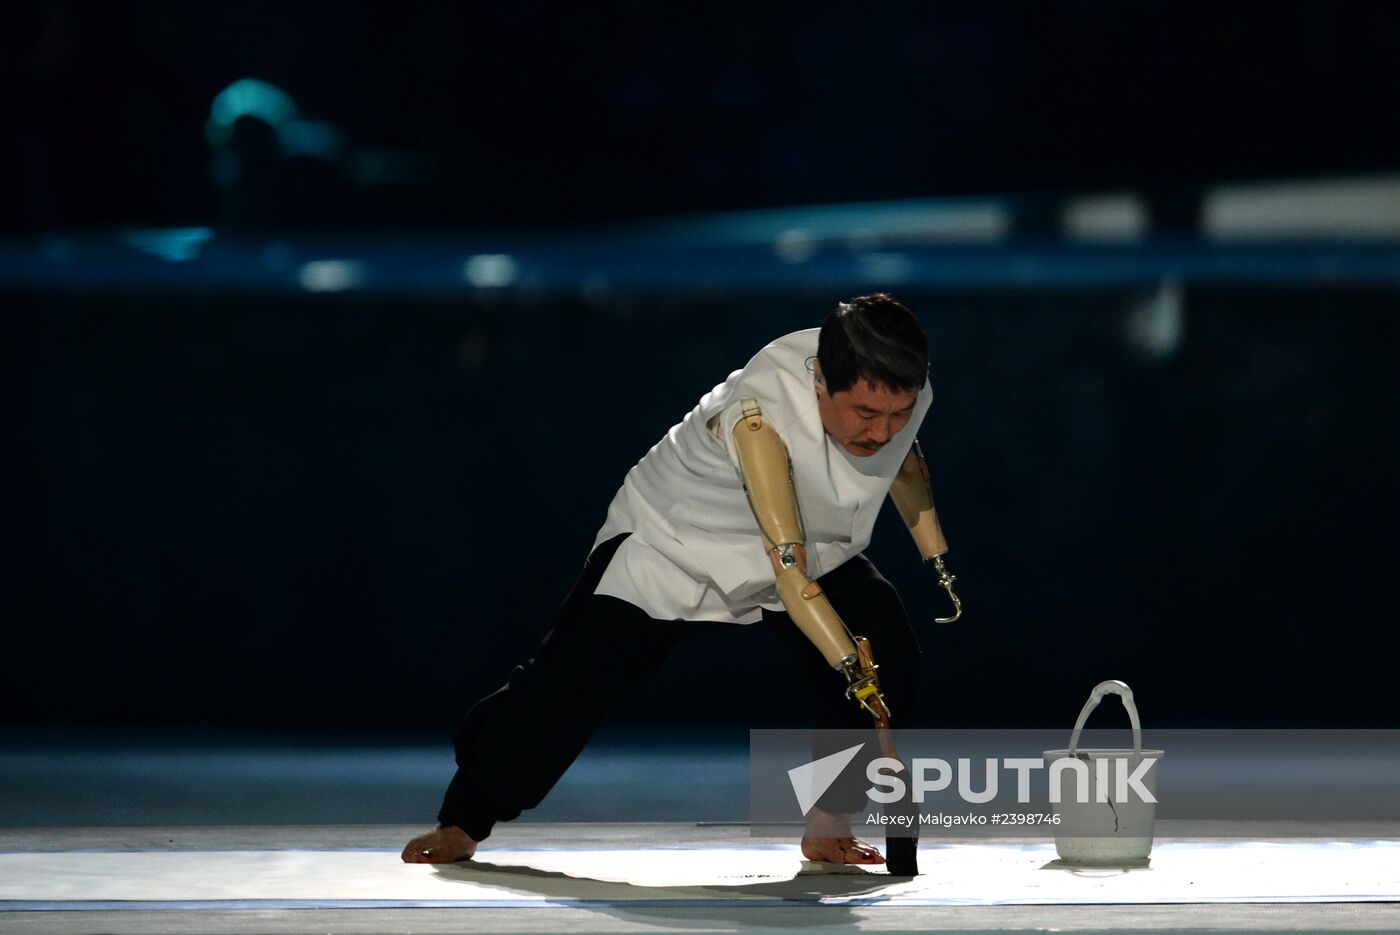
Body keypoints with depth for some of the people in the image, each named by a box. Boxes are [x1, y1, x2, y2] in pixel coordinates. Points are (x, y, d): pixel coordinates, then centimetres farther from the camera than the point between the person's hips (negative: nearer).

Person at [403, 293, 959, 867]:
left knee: (889, 655, -15)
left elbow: (904, 460, 6)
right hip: (673, 541, -5)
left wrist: (940, 565, 7)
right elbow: (788, 566, -45)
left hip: (818, 548, 5)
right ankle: (463, 824, 9)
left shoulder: (902, 389, -21)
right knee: (573, 681, -9)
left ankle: (829, 827, -1)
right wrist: (852, 667, -50)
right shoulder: (761, 409, -41)